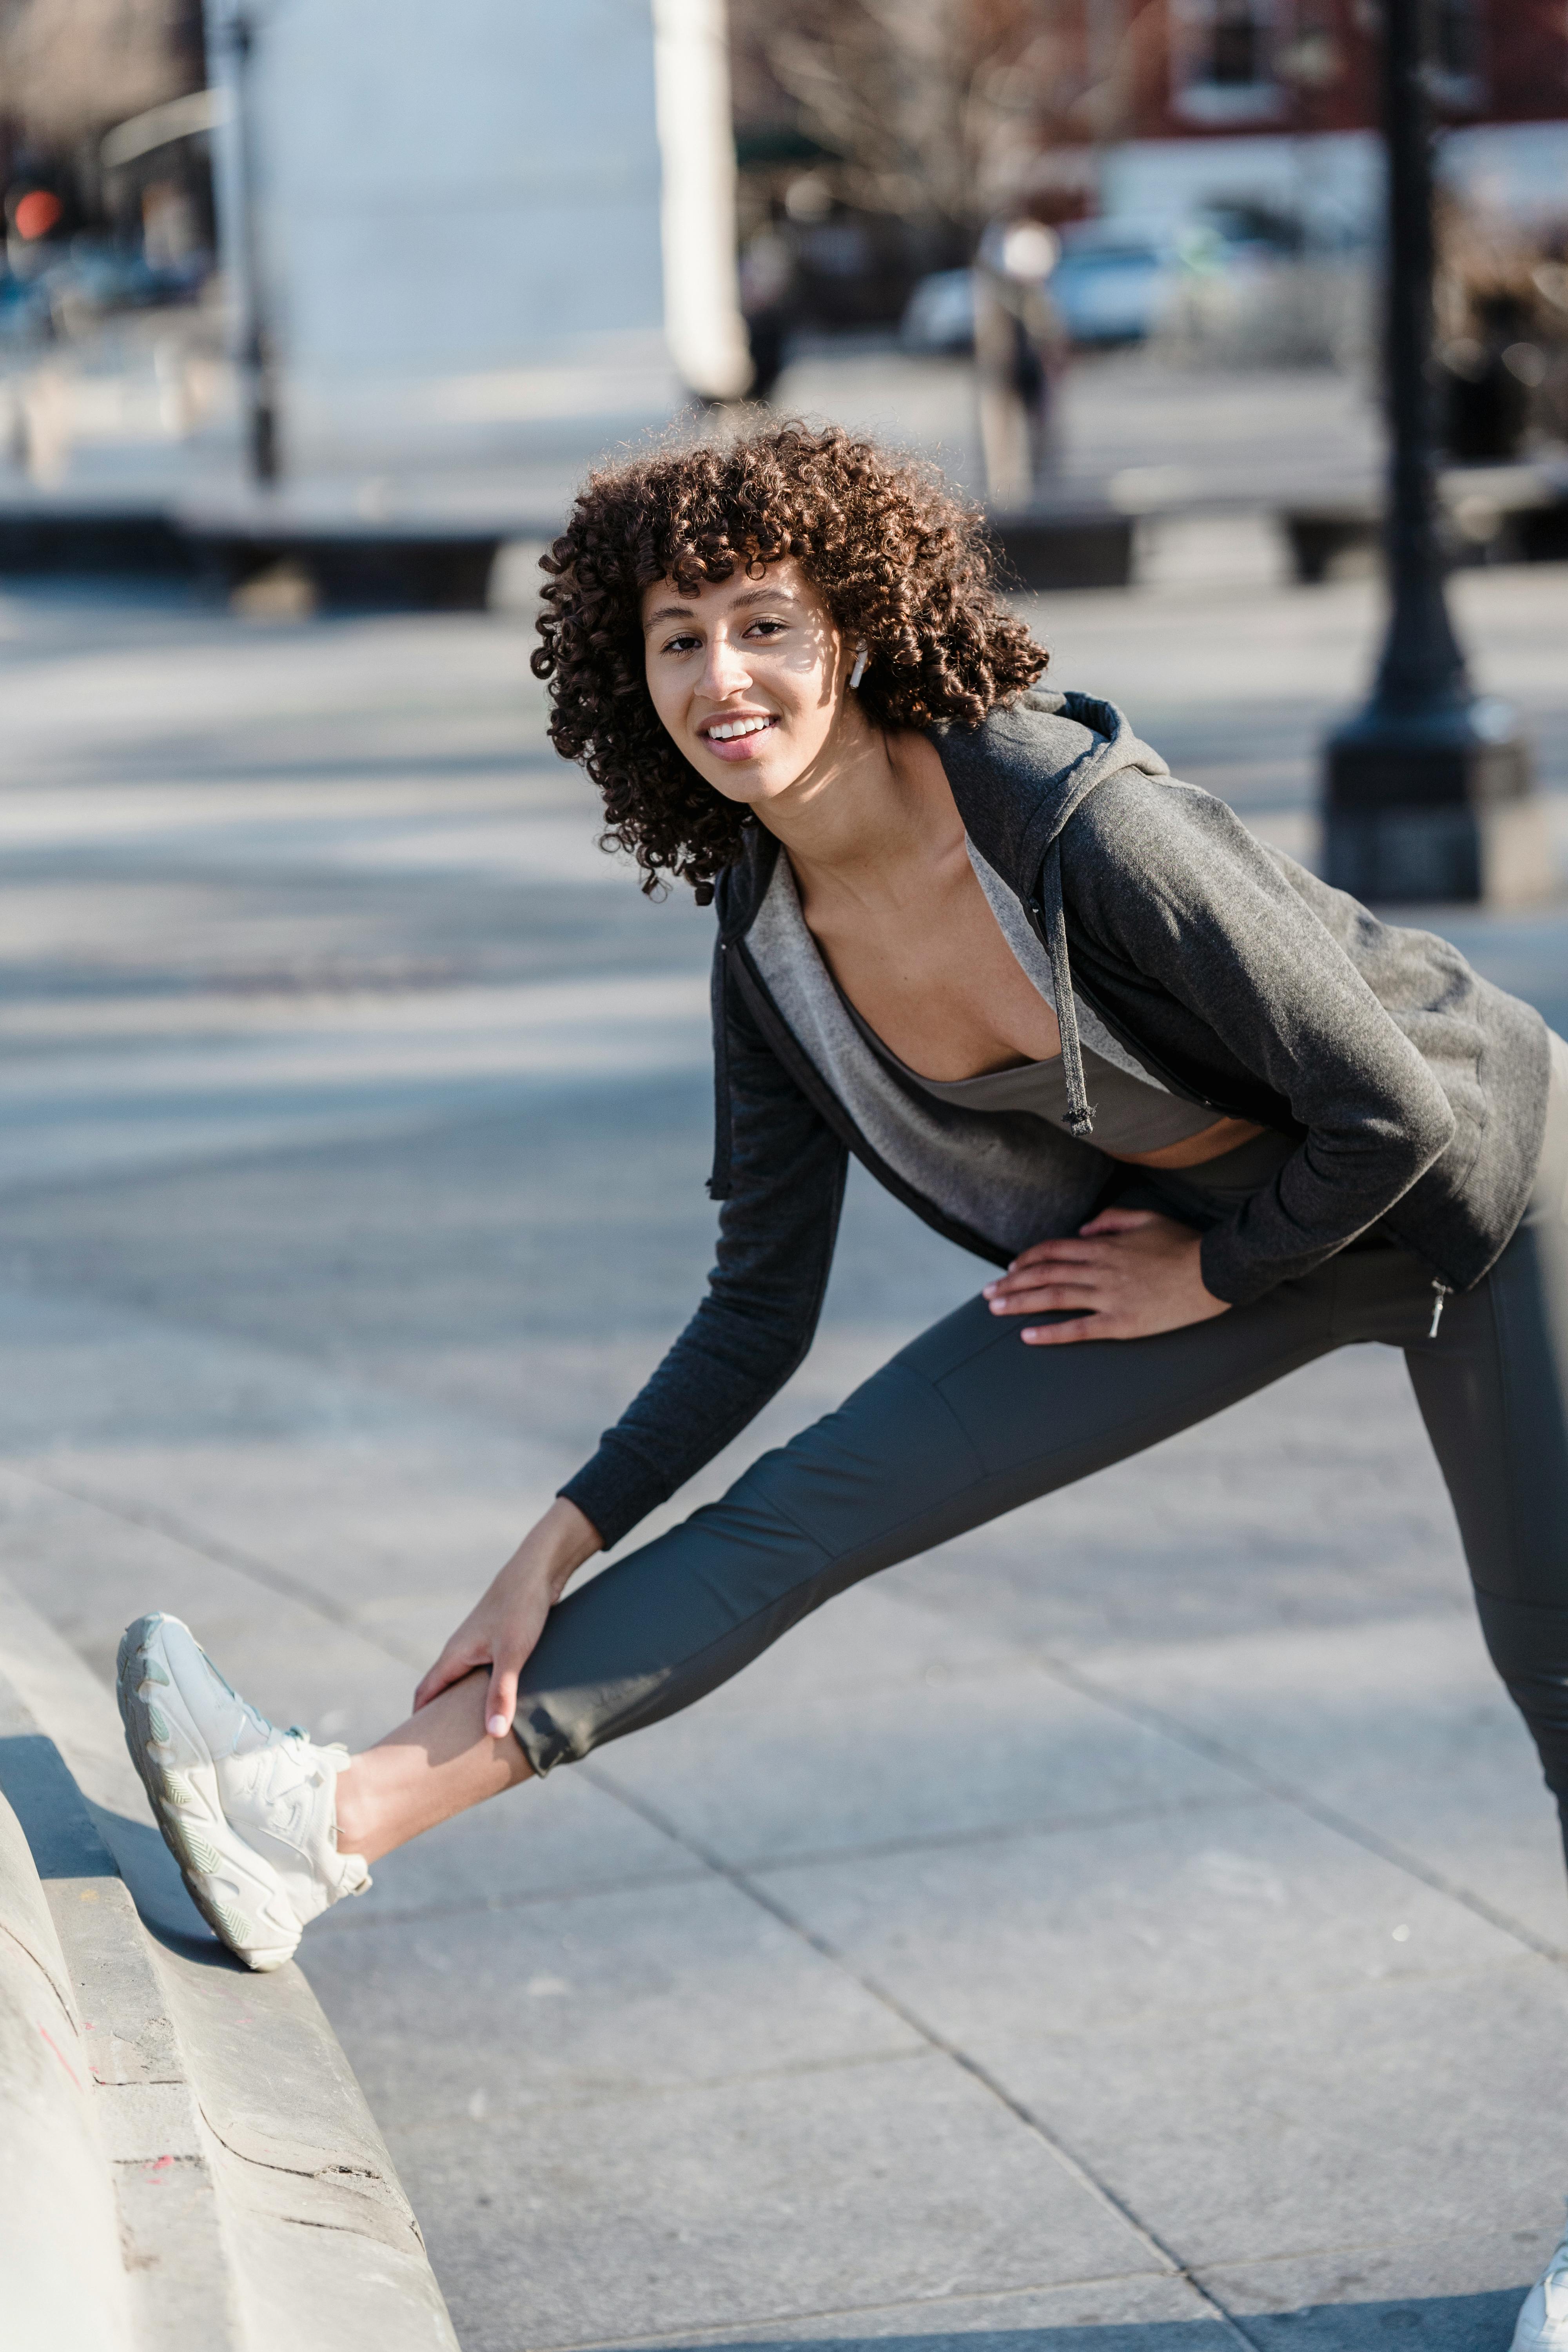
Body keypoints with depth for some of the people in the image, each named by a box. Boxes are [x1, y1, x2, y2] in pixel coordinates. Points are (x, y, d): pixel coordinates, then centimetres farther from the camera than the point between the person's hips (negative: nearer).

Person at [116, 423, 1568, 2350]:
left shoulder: (1076, 820, -33)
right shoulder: (774, 937, -11)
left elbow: (1392, 1111, -27)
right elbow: (761, 1308, -2)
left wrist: (1202, 1273, -13)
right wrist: (559, 1550, -7)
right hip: (1188, 1218, 6)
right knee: (809, 1508, -6)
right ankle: (337, 1820, -13)